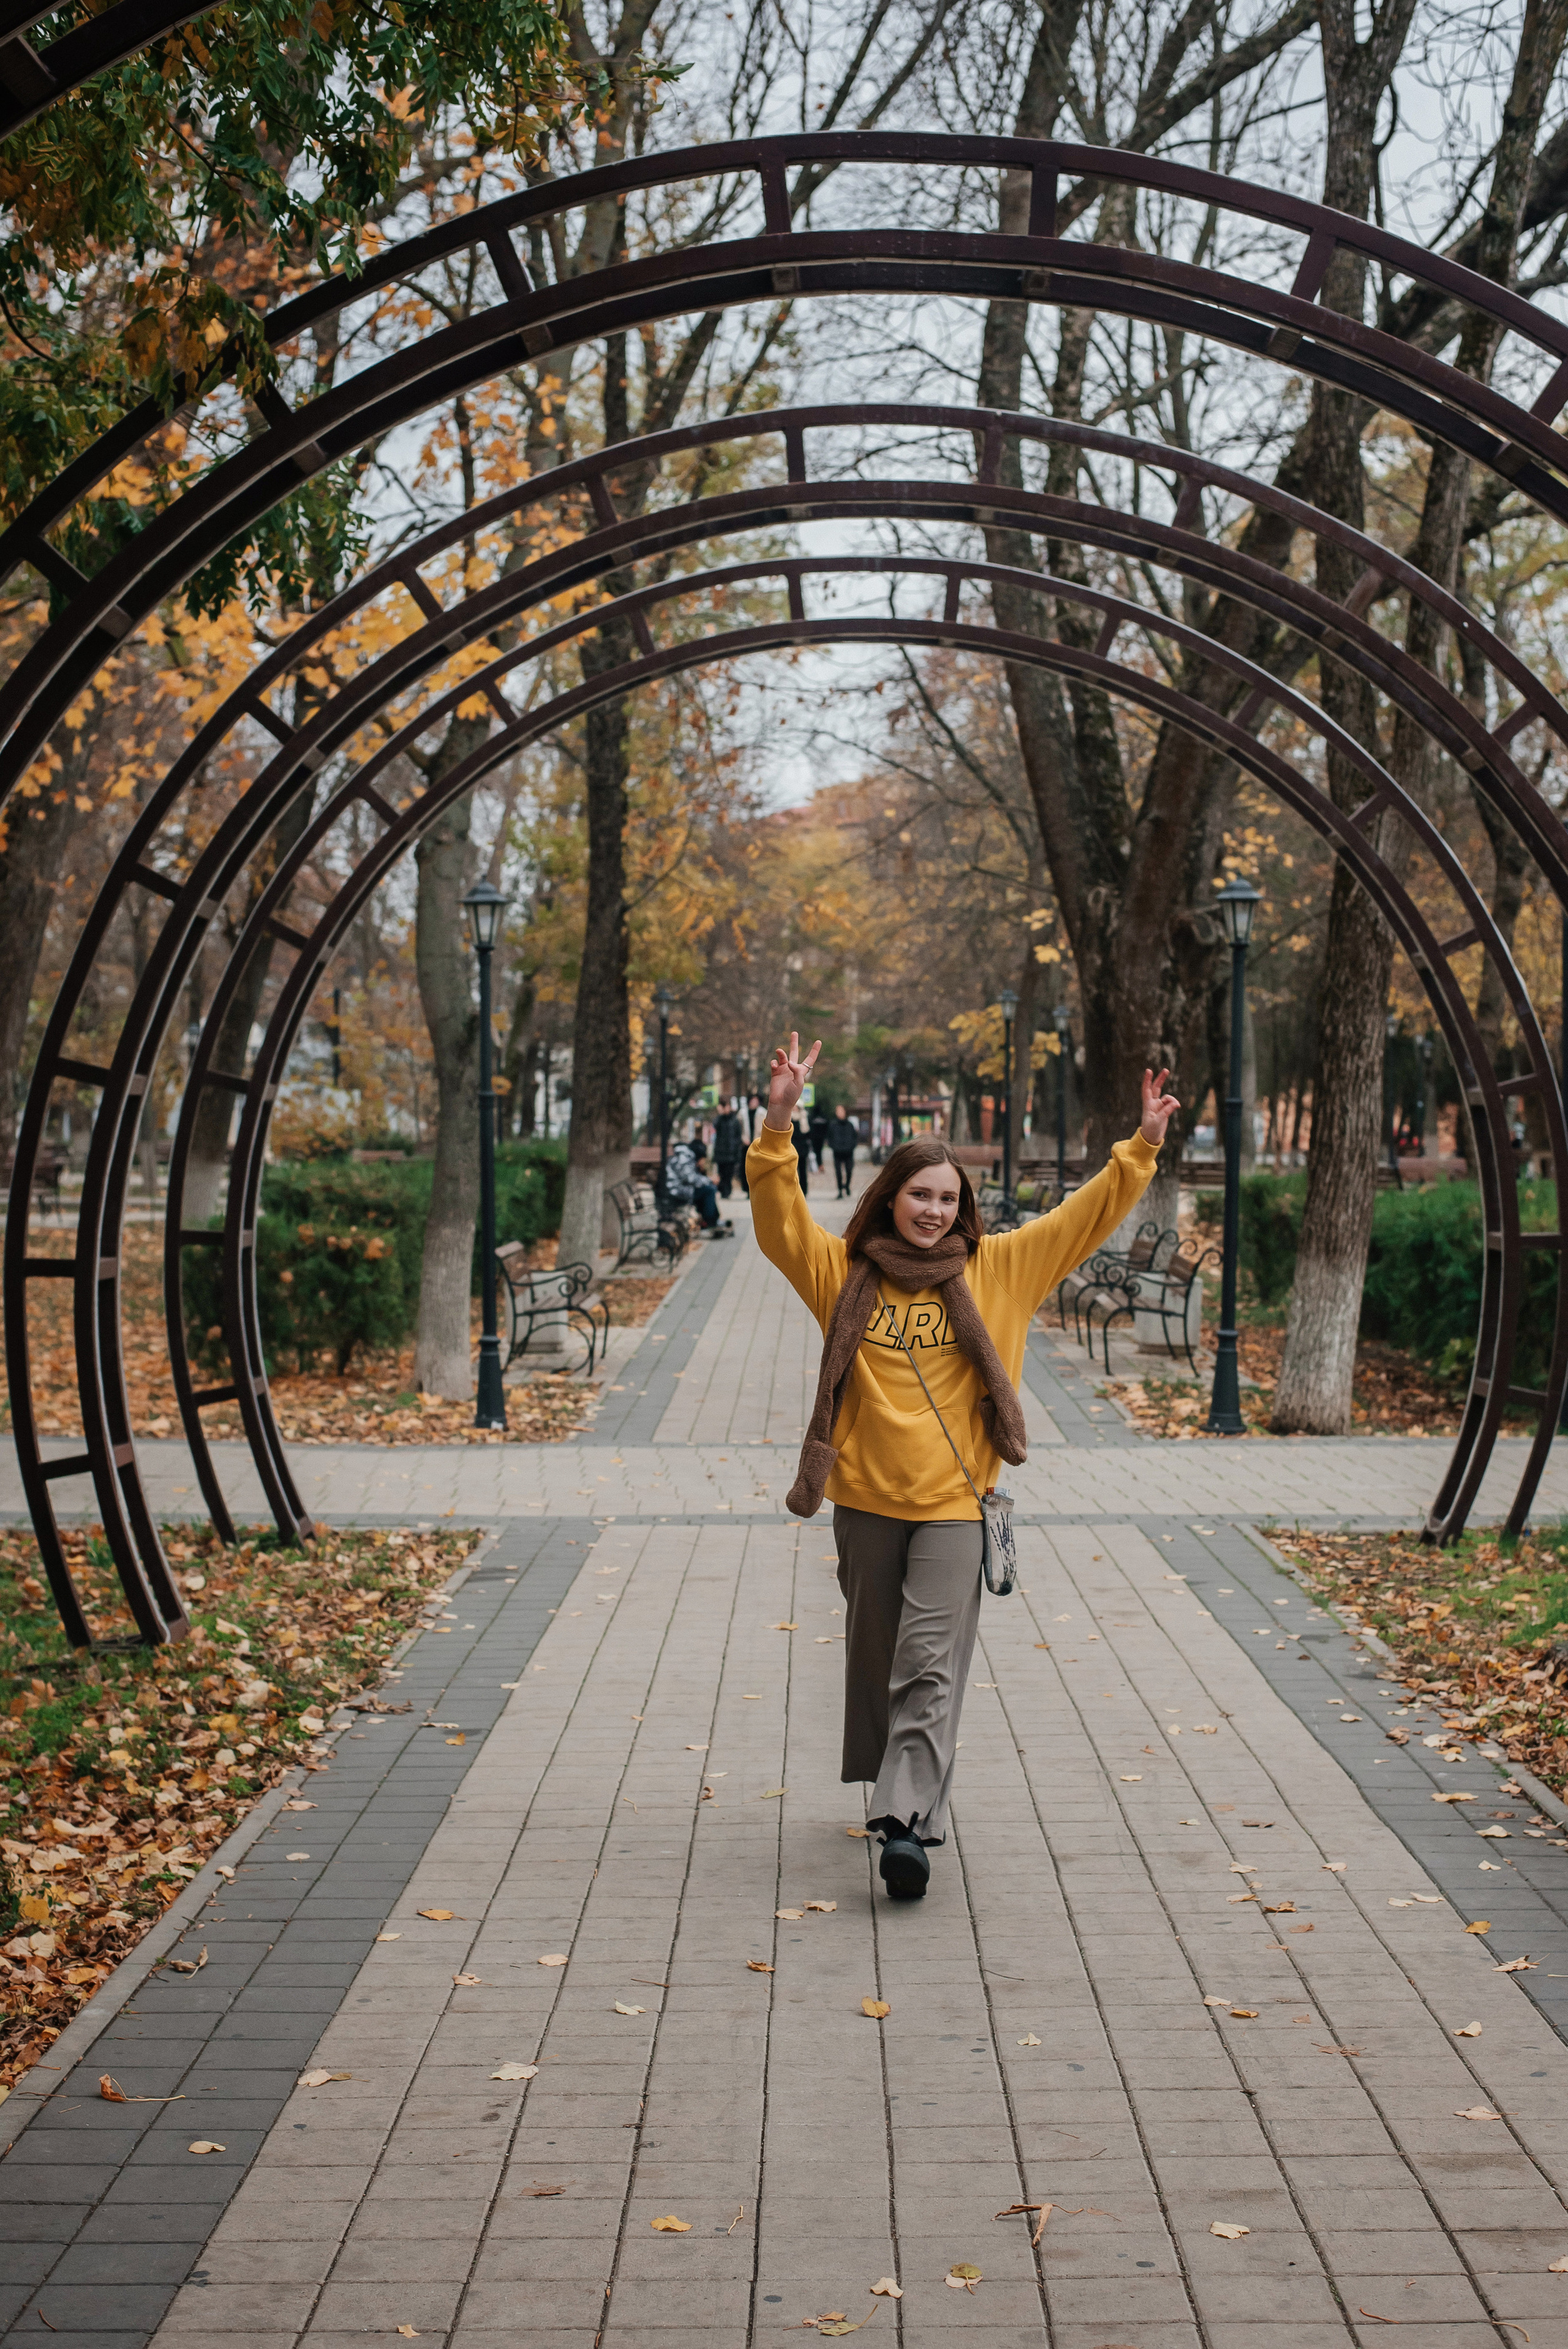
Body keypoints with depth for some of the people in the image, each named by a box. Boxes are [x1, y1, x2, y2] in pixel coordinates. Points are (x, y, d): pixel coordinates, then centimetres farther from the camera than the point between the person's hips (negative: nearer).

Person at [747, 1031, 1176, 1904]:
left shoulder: (997, 1269, 3)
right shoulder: (844, 1272, 2)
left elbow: (1085, 1218, 5)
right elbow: (780, 1214, -7)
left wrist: (1142, 1149, -3)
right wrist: (780, 1122, -19)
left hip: (954, 1501, -2)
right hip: (864, 1497, 2)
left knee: (930, 1665, -10)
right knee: (876, 1656, 14)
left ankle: (908, 1821, -13)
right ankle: (903, 1792, 33)